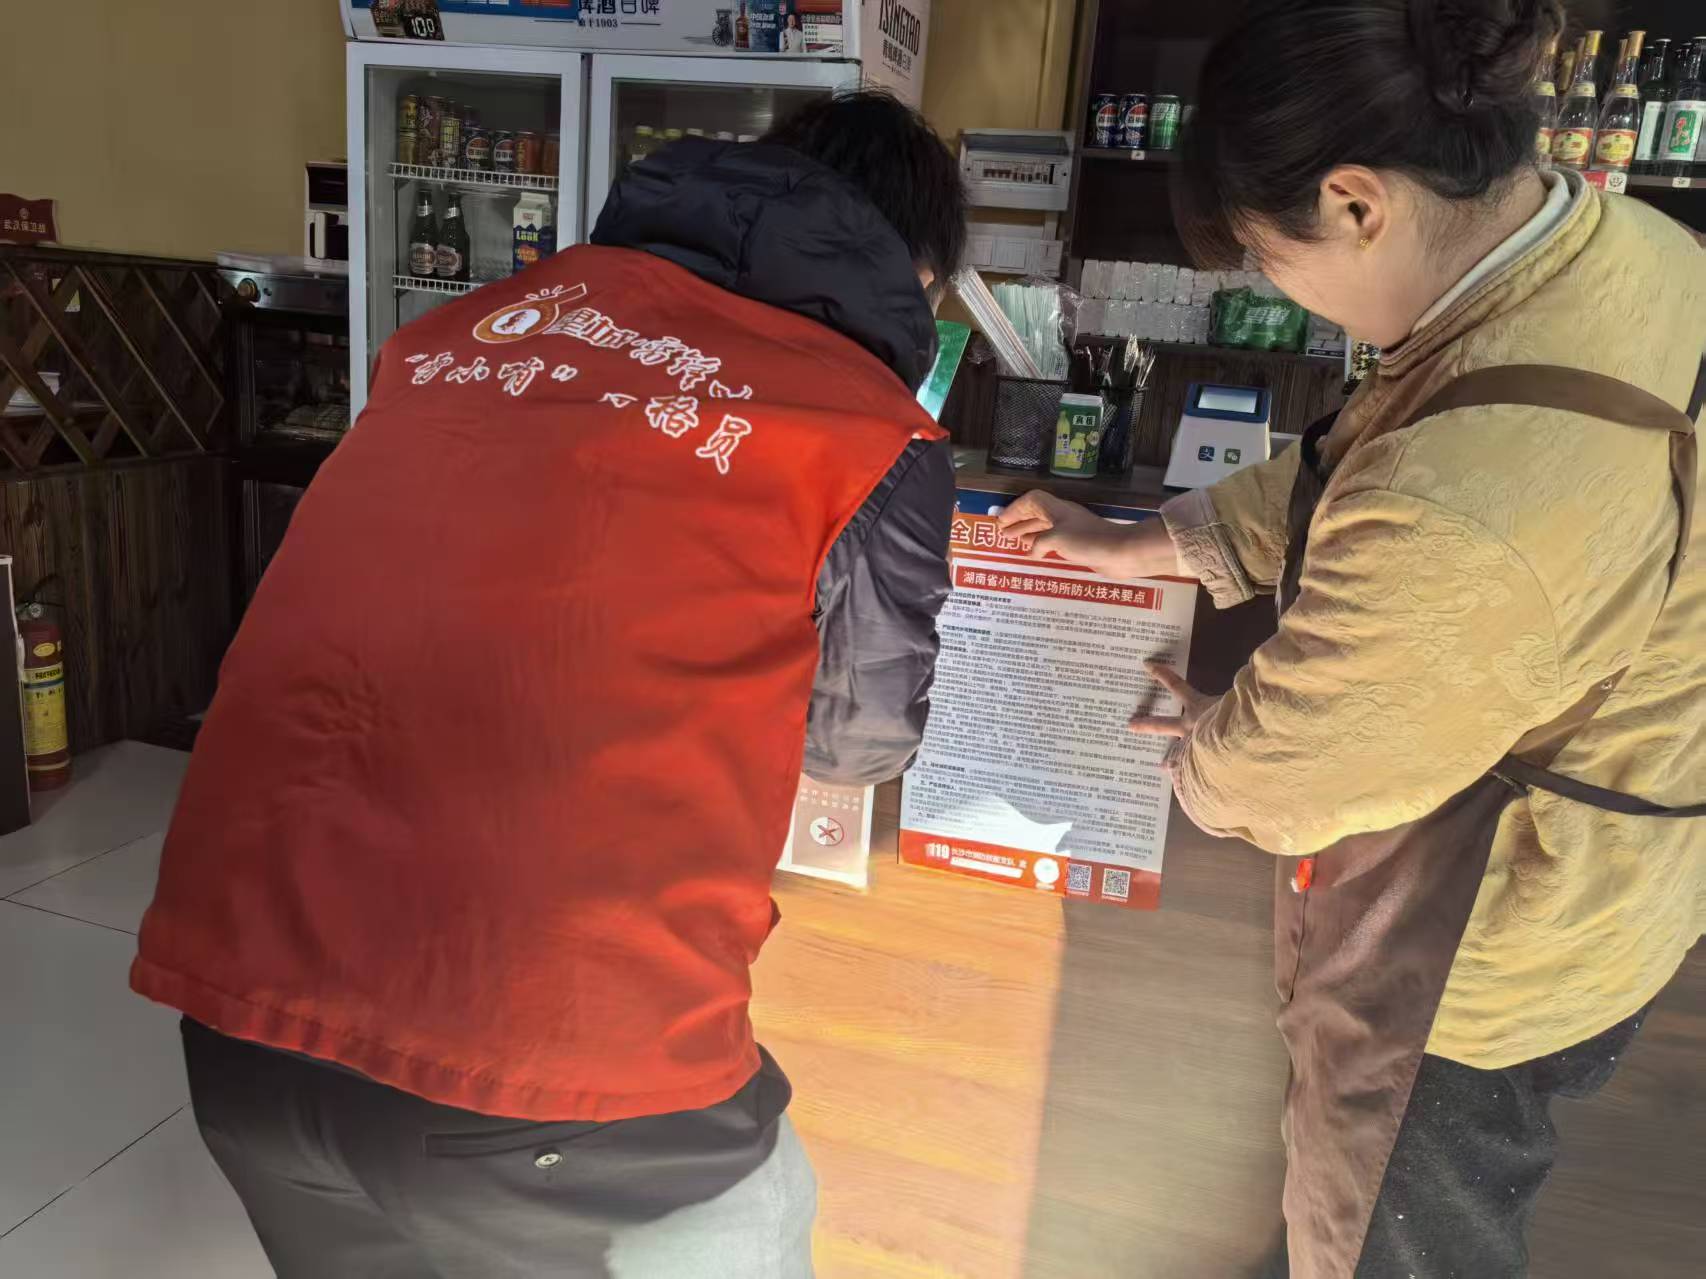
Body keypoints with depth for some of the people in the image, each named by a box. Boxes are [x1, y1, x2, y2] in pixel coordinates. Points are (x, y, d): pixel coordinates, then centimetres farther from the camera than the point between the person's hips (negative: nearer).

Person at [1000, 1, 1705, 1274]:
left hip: (1477, 958, -8)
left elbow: (1282, 763, -22)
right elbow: (1333, 475, 2)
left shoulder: (1469, 514, -41)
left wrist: (1206, 743, 1)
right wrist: (1135, 542, 8)